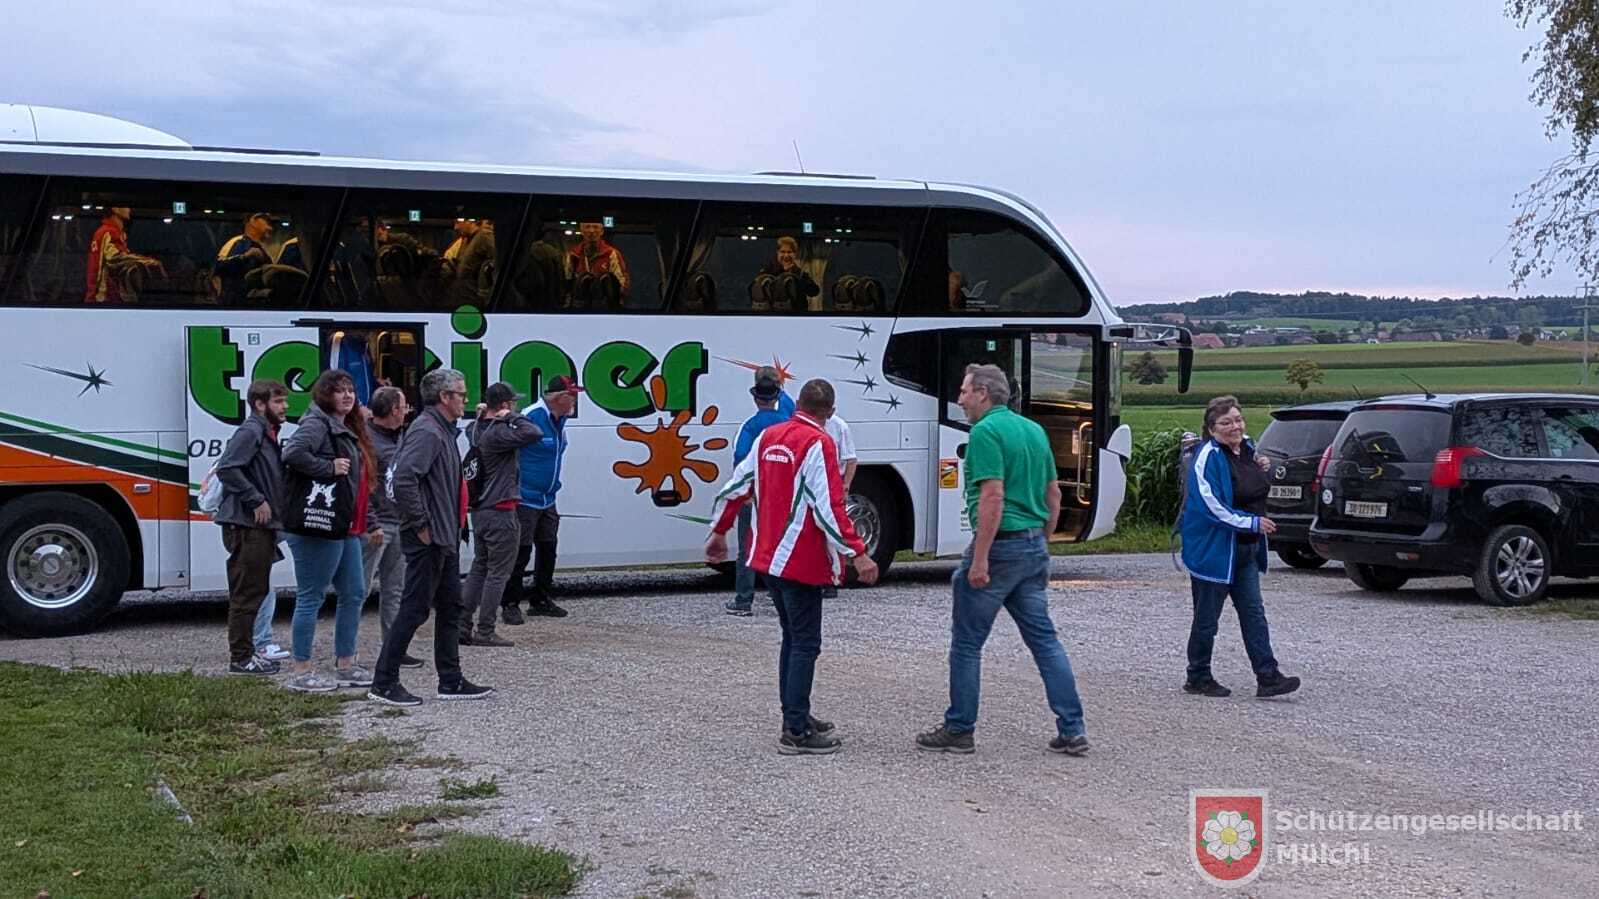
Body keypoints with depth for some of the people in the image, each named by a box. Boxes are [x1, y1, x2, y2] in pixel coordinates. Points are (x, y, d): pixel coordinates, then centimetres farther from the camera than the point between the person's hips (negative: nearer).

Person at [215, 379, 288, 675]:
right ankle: (241, 658, 0)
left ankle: (250, 653, 23)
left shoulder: (268, 435, 18)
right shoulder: (250, 432, -12)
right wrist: (256, 501, -21)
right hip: (247, 527, -10)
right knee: (246, 593, -5)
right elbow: (227, 468, -24)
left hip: (261, 527, 10)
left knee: (258, 591, 15)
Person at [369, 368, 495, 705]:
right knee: (414, 610, -5)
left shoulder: (441, 431, 16)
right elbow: (403, 480, -29)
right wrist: (420, 525, -21)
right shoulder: (427, 431, -17)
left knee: (450, 608, 14)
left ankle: (451, 682, 21)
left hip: (445, 538, 11)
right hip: (428, 540, -11)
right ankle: (383, 684, 2)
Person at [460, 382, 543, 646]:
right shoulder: (498, 434, -18)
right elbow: (534, 434, -30)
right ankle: (485, 633, -1)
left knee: (479, 568, 16)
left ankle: (462, 626, 15)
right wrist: (511, 417, -14)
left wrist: (481, 415, 14)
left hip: (480, 511, 9)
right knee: (498, 572, -2)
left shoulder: (478, 430, 8)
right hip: (500, 513, -9)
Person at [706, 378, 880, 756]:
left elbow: (736, 486, 15)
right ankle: (796, 733, -3)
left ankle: (796, 717, 28)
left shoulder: (768, 436, 9)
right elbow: (829, 508, -22)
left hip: (770, 556, 8)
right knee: (805, 643, -3)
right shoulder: (818, 444, -15)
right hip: (802, 561, -8)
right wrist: (857, 554, -21)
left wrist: (719, 531, 27)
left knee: (793, 638, 19)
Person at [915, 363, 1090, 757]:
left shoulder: (986, 432, -13)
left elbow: (993, 498, -22)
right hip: (1034, 547, 8)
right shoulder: (1034, 429, 13)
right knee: (1044, 638, 10)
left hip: (1000, 545, -8)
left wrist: (979, 559, -22)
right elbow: (1054, 495, 16)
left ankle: (959, 730, 11)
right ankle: (1071, 731, 8)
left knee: (967, 642, 4)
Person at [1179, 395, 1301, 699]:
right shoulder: (1209, 457, -18)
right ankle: (1198, 678, 15)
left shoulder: (1247, 448, 8)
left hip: (1246, 549, 8)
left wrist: (1260, 468, 4)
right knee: (1207, 617, 3)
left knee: (1253, 612, 5)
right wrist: (1252, 523, -21)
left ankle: (1267, 677, 5)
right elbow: (1211, 506, -23)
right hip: (1214, 549, -8)